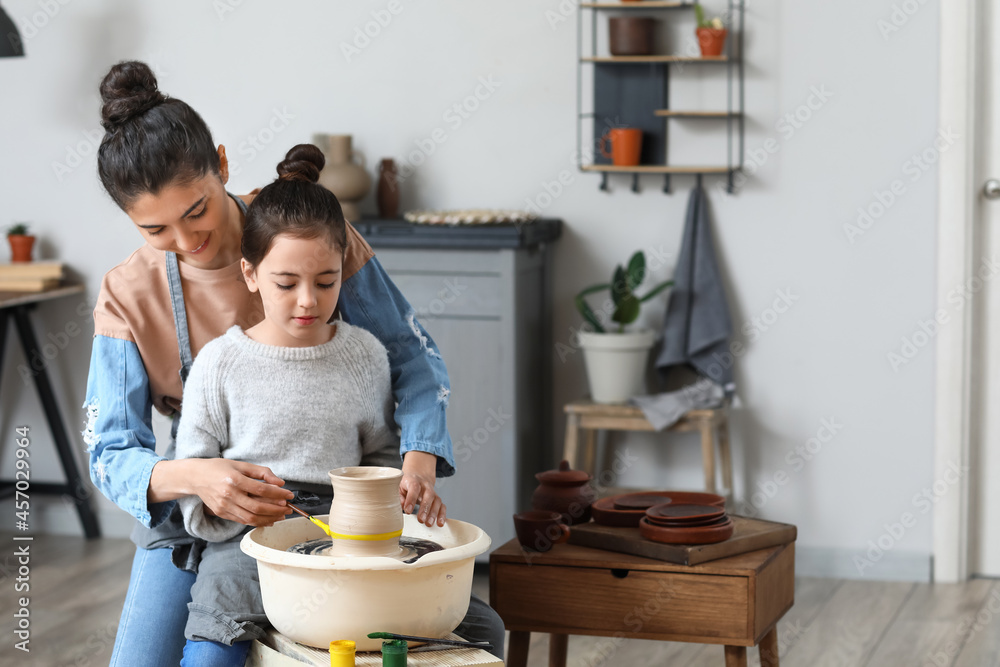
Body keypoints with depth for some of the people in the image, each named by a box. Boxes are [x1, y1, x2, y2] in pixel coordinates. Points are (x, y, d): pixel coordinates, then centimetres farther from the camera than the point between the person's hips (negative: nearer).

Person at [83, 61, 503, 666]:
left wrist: (419, 459, -25)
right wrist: (193, 477, -33)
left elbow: (411, 354, -5)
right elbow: (111, 453, -10)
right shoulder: (128, 295, -8)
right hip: (197, 524, 0)